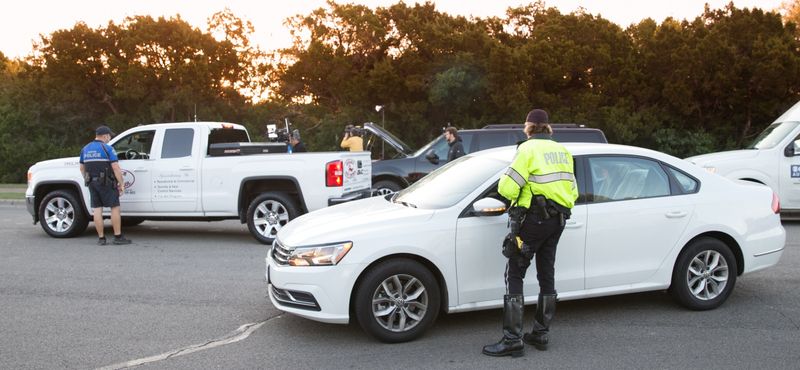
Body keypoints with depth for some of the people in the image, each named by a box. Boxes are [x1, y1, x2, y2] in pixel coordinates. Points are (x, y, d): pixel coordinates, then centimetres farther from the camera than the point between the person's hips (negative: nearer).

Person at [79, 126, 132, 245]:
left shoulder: (85, 149, 12)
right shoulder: (107, 148, -8)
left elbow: (82, 168, 17)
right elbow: (116, 168, -13)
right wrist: (121, 184, -9)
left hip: (92, 183, 6)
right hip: (106, 183, -6)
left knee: (97, 209, 6)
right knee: (115, 208, 0)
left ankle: (101, 238, 9)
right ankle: (118, 236, 0)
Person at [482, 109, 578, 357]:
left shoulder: (528, 149, -9)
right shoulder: (562, 151, 14)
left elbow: (507, 187, -16)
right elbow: (573, 191, 15)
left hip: (533, 218, -8)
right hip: (558, 220, 8)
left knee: (514, 275, -4)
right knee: (546, 275, 14)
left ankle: (512, 340, -6)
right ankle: (541, 334, 23)